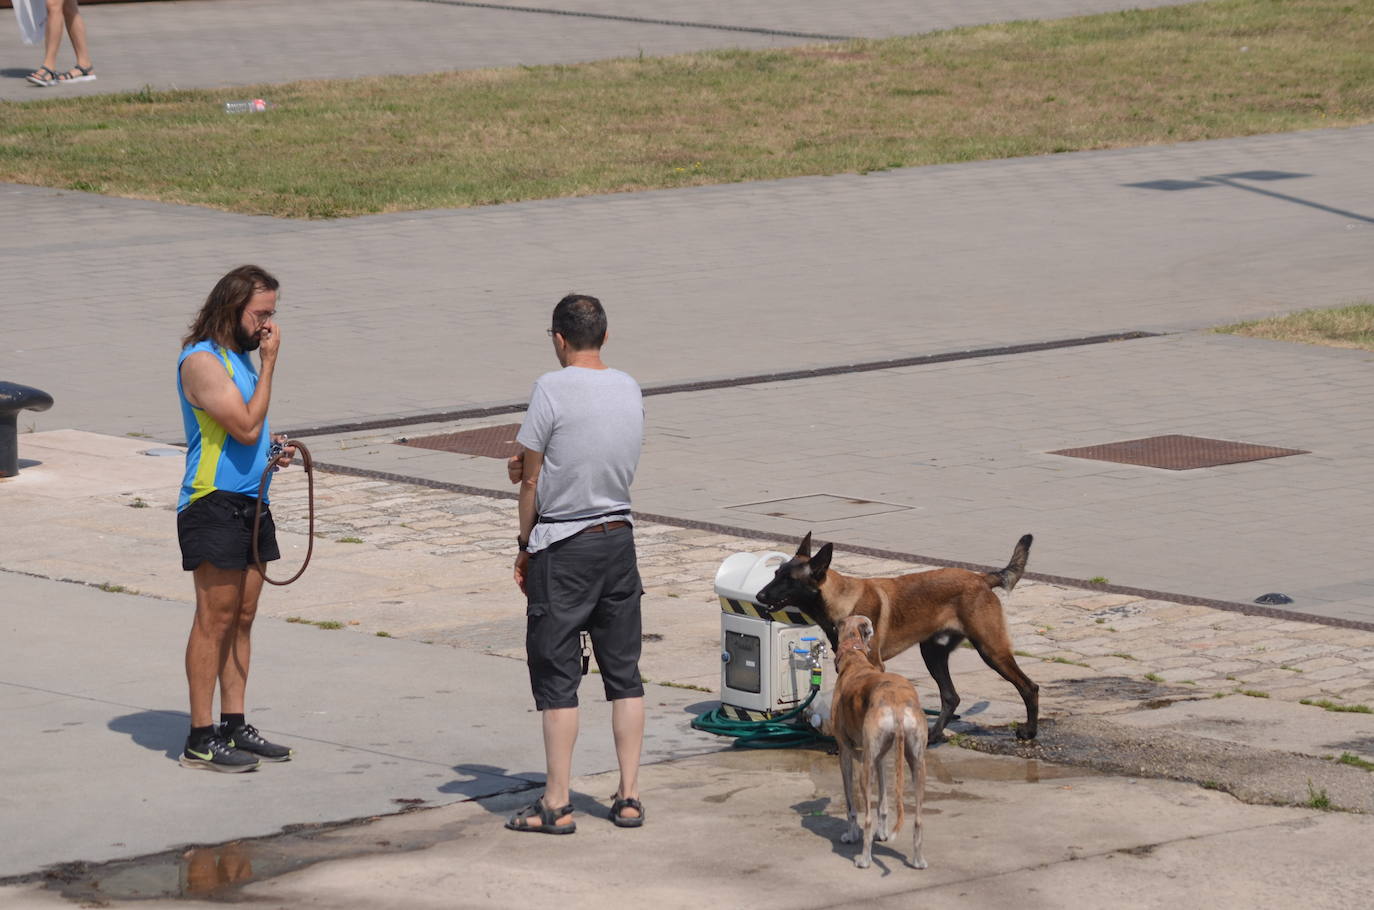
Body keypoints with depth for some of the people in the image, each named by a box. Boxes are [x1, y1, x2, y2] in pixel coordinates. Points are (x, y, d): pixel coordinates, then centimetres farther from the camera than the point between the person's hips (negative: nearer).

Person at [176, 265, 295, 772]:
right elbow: (246, 425, -21)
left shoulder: (240, 357, 16)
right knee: (215, 618, -8)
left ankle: (234, 726, 17)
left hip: (251, 501, 9)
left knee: (242, 617, 11)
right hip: (213, 504, -9)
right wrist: (270, 363, -15)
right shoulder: (202, 361, -14)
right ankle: (201, 740, -6)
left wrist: (273, 450, 8)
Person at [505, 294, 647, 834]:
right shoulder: (629, 390, 5)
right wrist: (531, 465, 12)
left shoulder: (553, 389, -14)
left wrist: (525, 547, 2)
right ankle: (629, 796, 12)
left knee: (557, 676, 0)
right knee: (623, 672, 11)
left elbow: (531, 481, -9)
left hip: (562, 547, -6)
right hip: (619, 537, 6)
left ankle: (557, 804, 1)